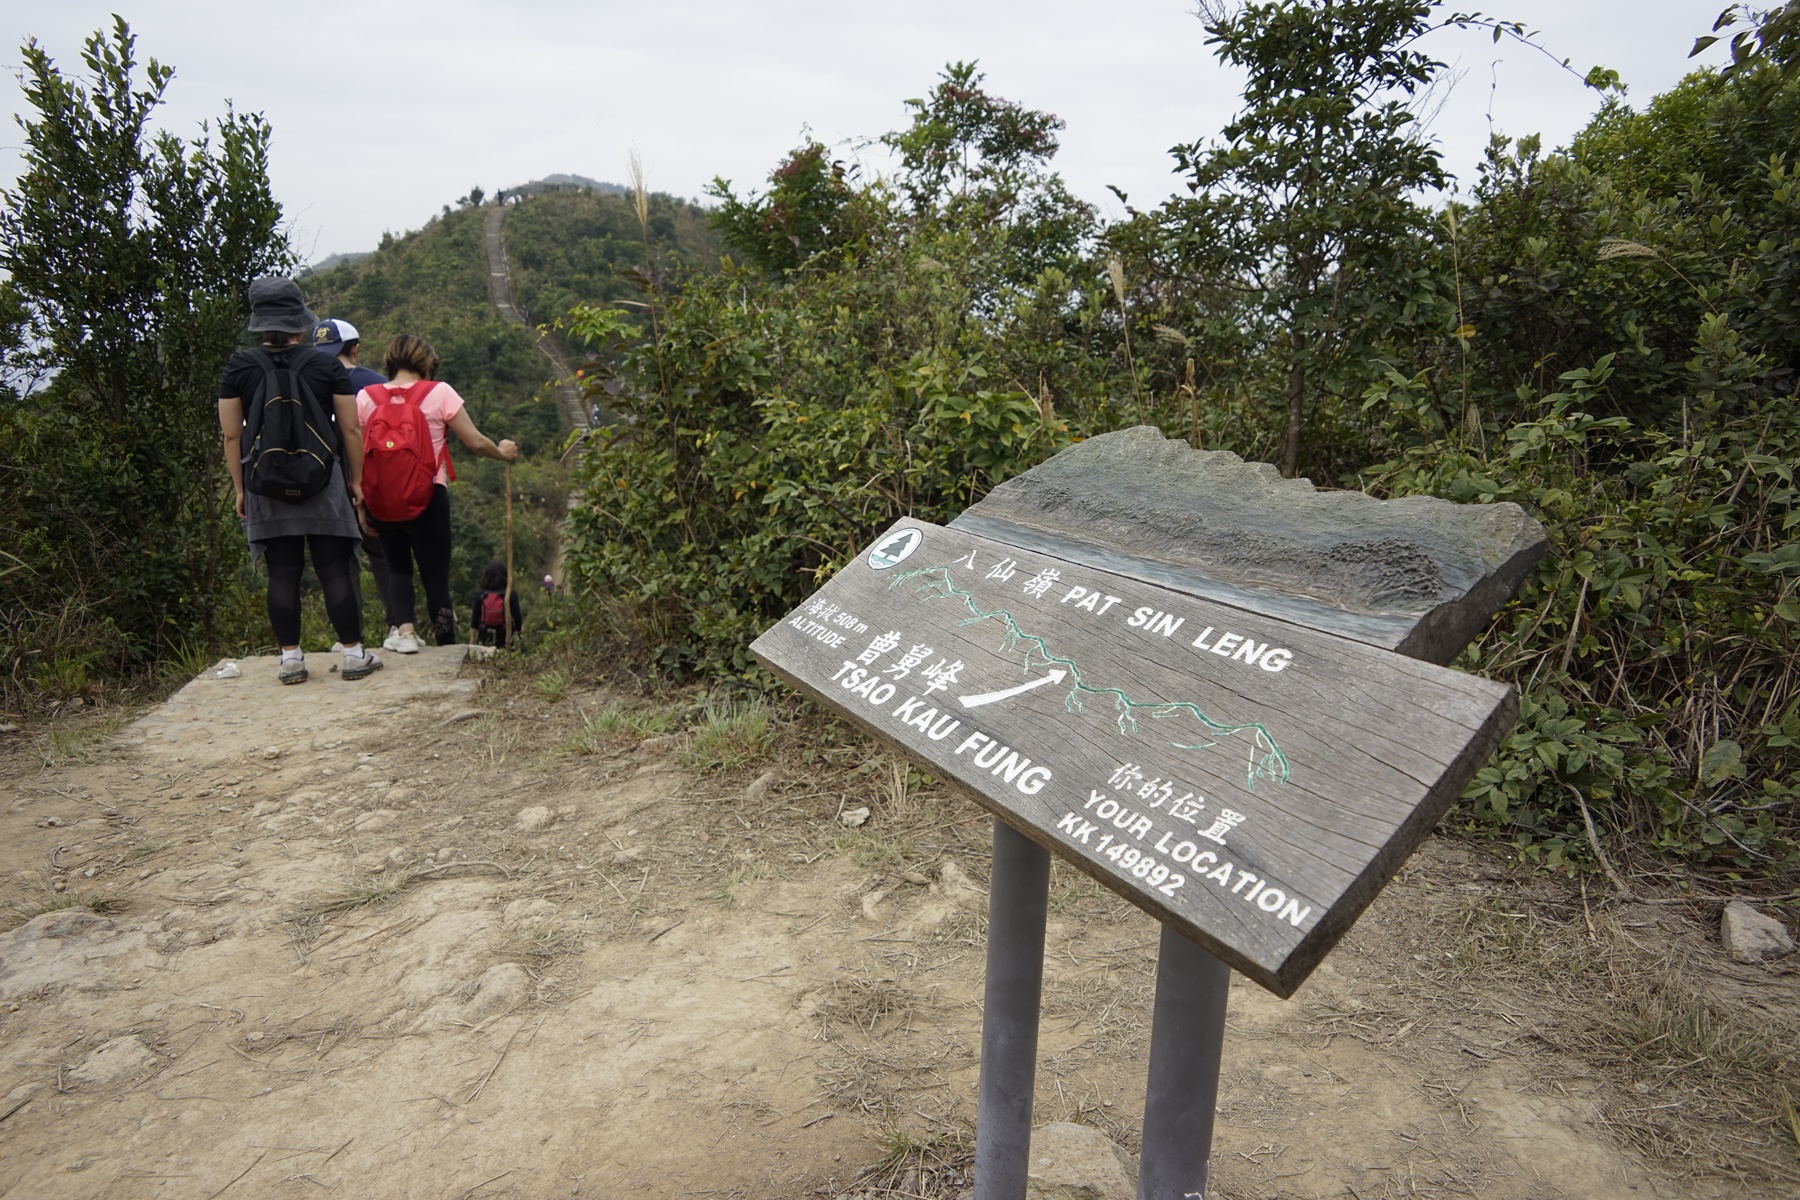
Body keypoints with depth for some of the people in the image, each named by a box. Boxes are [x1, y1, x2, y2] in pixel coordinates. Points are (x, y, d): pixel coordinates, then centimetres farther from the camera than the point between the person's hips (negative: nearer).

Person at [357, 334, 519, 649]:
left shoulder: (365, 397, 3)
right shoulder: (440, 393, -4)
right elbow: (475, 442, -2)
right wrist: (502, 453, 18)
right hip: (428, 498, -3)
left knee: (397, 567, 21)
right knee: (435, 575, 7)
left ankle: (406, 628, 0)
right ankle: (448, 647, 8)